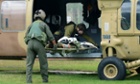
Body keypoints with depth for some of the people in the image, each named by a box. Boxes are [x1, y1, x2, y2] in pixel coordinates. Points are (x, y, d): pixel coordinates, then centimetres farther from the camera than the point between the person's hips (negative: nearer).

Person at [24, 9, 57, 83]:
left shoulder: (31, 25, 25)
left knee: (29, 64, 1)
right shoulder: (44, 24, 14)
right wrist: (54, 44, 14)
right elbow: (50, 35, 7)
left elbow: (26, 37, 22)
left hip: (30, 43, 4)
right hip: (39, 43, -3)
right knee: (43, 63, 8)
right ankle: (45, 80, 14)